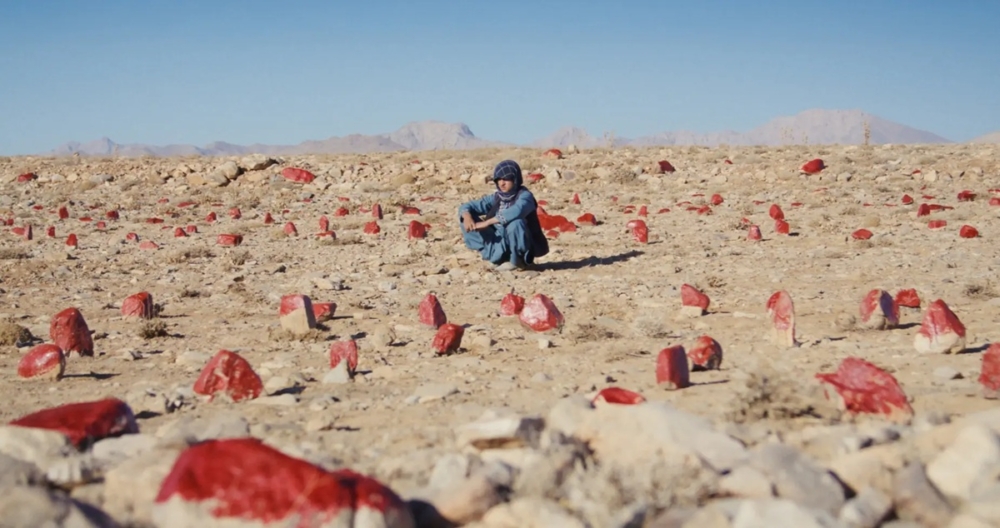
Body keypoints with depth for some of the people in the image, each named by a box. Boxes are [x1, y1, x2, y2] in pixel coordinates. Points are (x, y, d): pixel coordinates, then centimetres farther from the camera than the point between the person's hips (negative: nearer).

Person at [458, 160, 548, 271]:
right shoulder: (496, 198, 2)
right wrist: (467, 217, -21)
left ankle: (518, 261, -11)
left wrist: (486, 222, -37)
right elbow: (466, 206, 4)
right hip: (502, 246, 6)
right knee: (467, 218, -4)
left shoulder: (524, 196, -16)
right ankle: (500, 257, -4)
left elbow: (516, 211, -39)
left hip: (523, 248, -6)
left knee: (515, 222, -37)